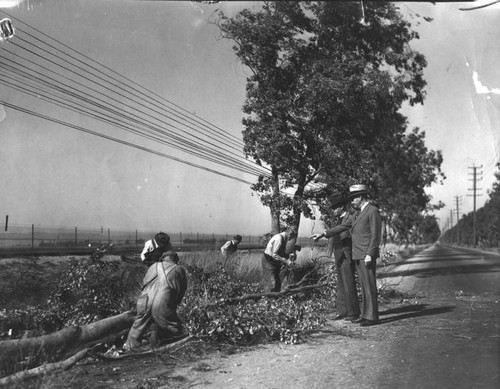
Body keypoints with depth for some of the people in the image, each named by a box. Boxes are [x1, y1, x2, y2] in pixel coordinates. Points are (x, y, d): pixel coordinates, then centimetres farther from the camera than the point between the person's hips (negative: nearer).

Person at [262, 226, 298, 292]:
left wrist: (289, 255, -2)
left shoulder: (284, 239, 5)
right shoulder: (279, 238, -24)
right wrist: (286, 261, -27)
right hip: (269, 261, -10)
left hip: (275, 262, 10)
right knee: (271, 284, -9)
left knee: (278, 283, 11)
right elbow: (274, 255, -27)